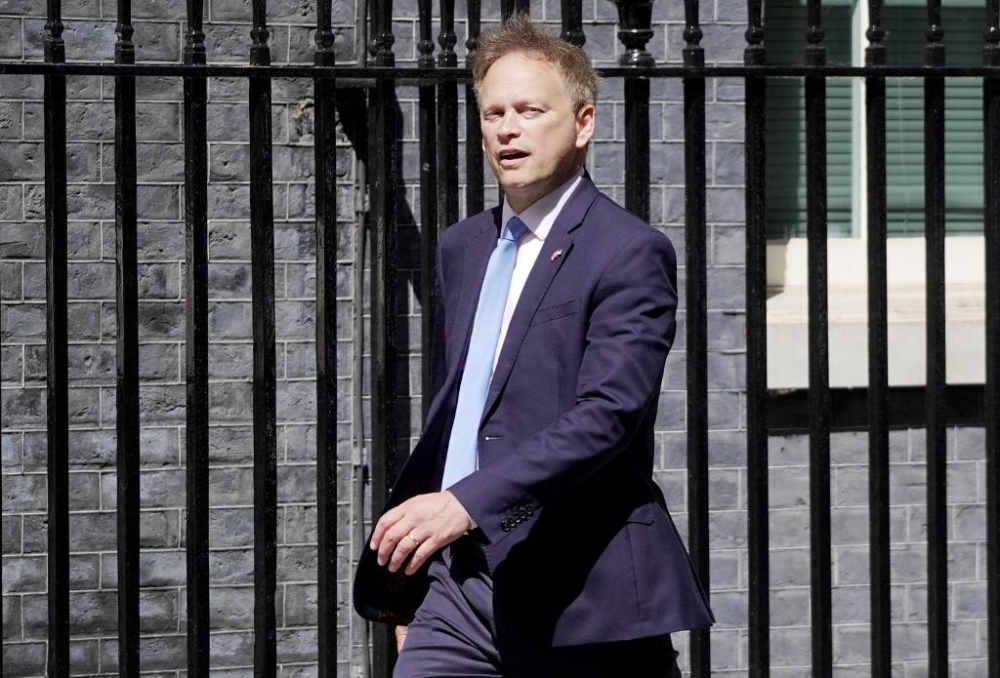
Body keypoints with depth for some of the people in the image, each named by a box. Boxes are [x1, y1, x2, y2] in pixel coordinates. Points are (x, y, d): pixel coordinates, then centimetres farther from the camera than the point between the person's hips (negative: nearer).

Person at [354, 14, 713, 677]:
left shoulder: (631, 254, -8)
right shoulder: (463, 247, 16)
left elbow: (608, 415, -21)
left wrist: (466, 502, -31)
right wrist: (406, 575, 23)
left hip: (580, 592, -6)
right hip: (462, 580, 6)